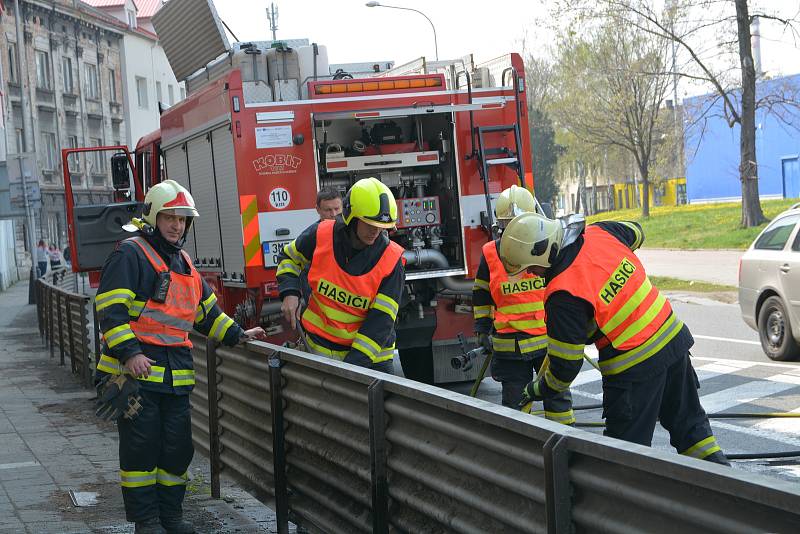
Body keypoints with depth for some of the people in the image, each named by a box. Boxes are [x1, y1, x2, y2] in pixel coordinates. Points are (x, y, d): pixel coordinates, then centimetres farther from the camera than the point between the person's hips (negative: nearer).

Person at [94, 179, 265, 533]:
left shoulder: (183, 263, 20)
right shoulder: (131, 254, -6)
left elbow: (206, 311, 28)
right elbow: (111, 308, -15)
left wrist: (237, 335, 17)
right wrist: (129, 353, -23)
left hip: (175, 371, 8)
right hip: (136, 368, -7)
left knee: (177, 446, 8)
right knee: (141, 445, -3)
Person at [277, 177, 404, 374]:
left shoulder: (391, 260, -15)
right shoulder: (321, 235, -11)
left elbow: (381, 319, -18)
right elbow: (289, 257, 11)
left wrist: (355, 362, -26)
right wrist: (290, 293, -6)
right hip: (320, 348, 1)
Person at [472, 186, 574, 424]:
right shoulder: (491, 254, 1)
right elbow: (481, 295, 11)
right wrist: (483, 330, 8)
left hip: (549, 339, 0)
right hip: (510, 343, 0)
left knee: (557, 395, 7)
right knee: (514, 401, 7)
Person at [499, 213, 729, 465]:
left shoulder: (563, 295, -24)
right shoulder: (601, 233, -5)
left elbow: (566, 365, -16)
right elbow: (635, 233, 22)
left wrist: (538, 390, 3)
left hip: (635, 367, -8)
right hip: (674, 339, 8)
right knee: (688, 419, 22)